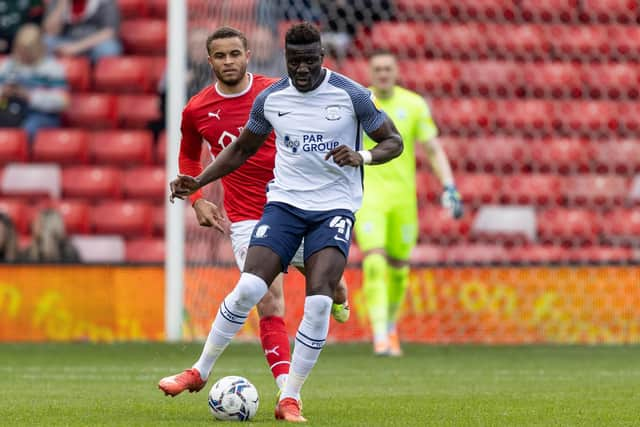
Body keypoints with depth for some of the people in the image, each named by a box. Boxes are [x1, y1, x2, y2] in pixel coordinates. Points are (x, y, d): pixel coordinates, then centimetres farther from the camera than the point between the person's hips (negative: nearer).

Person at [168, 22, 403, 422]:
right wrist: (198, 182, 6)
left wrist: (361, 156, -22)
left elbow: (394, 142, 0)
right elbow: (242, 148, 18)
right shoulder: (270, 99, 2)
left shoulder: (352, 95, -7)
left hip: (335, 207, -2)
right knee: (248, 288, -16)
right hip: (285, 202, 2)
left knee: (319, 302, -18)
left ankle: (290, 399, -7)